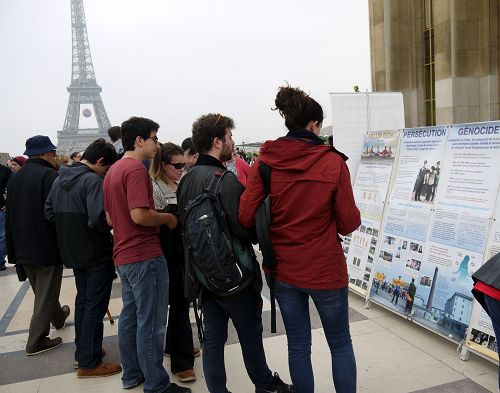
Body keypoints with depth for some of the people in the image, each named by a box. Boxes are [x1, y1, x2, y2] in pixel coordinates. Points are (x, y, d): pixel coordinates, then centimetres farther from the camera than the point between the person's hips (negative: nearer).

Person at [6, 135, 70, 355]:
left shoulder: (15, 178, 7)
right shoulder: (50, 175, -17)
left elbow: (10, 215, 11)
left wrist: (14, 250, 16)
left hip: (23, 247, 8)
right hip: (47, 246, -8)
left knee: (42, 291, 25)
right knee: (46, 294, 5)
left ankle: (58, 317, 46)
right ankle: (36, 341, 11)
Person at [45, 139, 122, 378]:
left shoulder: (60, 179, 6)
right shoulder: (93, 180, -21)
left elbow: (49, 213, 9)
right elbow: (99, 219, -30)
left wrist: (69, 226, 10)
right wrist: (113, 224, -11)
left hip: (72, 251, 9)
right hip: (97, 253, -8)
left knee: (83, 299, 21)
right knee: (95, 305, 2)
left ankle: (82, 351, 33)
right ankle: (89, 363, 10)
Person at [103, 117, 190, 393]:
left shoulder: (113, 171, 13)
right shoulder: (136, 169, -17)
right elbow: (140, 214, -26)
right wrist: (167, 218, -11)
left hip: (123, 255, 10)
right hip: (145, 256, -10)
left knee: (130, 316, 18)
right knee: (151, 323, 0)